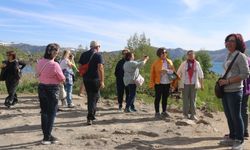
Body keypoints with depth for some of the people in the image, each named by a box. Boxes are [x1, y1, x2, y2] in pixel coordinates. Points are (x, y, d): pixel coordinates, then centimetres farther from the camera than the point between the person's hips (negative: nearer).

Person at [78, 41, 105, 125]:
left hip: (86, 79, 5)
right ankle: (90, 117, -3)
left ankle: (92, 115, 29)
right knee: (94, 97, 3)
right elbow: (100, 68, -17)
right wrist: (102, 81, -18)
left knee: (90, 97, 19)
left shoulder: (84, 54, 9)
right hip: (95, 79, -5)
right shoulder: (98, 55, -8)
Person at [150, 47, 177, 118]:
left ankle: (164, 112, 23)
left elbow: (173, 71, 5)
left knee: (165, 98, 12)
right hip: (159, 83, -4)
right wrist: (152, 84, -5)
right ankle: (157, 113, 10)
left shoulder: (169, 62, 11)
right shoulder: (156, 62, -2)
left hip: (167, 83, 4)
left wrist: (166, 71, -15)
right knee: (158, 98, 2)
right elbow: (152, 73, -2)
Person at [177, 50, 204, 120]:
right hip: (185, 84, -1)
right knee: (186, 99, 3)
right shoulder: (183, 64, 2)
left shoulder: (197, 64, 5)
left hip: (194, 84, 1)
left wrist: (201, 84, 9)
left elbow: (200, 75, 10)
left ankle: (193, 115, 9)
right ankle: (186, 115, 11)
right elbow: (178, 73, 7)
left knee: (193, 99, 3)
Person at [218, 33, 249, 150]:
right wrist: (222, 81, 7)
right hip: (225, 91, 7)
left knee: (236, 116, 0)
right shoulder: (229, 56, 14)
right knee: (229, 116, 14)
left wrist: (227, 81, -16)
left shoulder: (241, 56, -8)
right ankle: (232, 138, 27)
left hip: (234, 91, -7)